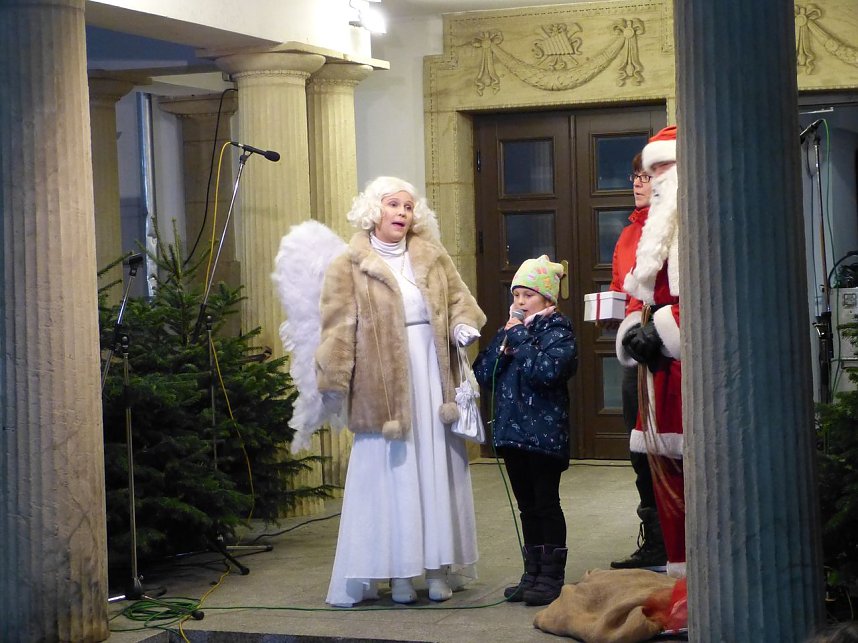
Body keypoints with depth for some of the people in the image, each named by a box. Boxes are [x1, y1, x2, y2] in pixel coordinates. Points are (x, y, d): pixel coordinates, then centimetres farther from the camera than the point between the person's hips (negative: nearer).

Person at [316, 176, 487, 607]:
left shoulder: (433, 257, 11)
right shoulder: (349, 267, -3)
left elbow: (459, 297, 15)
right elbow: (338, 330, -5)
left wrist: (464, 323, -7)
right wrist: (332, 382, -10)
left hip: (433, 381, 4)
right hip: (383, 387, -4)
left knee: (437, 473, 7)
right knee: (392, 477, -1)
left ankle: (438, 567, 14)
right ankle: (398, 572, 5)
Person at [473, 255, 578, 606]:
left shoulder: (557, 332, -7)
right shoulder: (512, 329, 12)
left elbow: (546, 370, -26)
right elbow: (482, 374, 4)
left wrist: (519, 338, -18)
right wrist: (504, 343, -9)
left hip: (544, 435, -7)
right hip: (512, 431, 7)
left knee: (546, 504, 0)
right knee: (527, 506, 13)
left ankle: (552, 576, 7)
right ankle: (532, 573, 21)